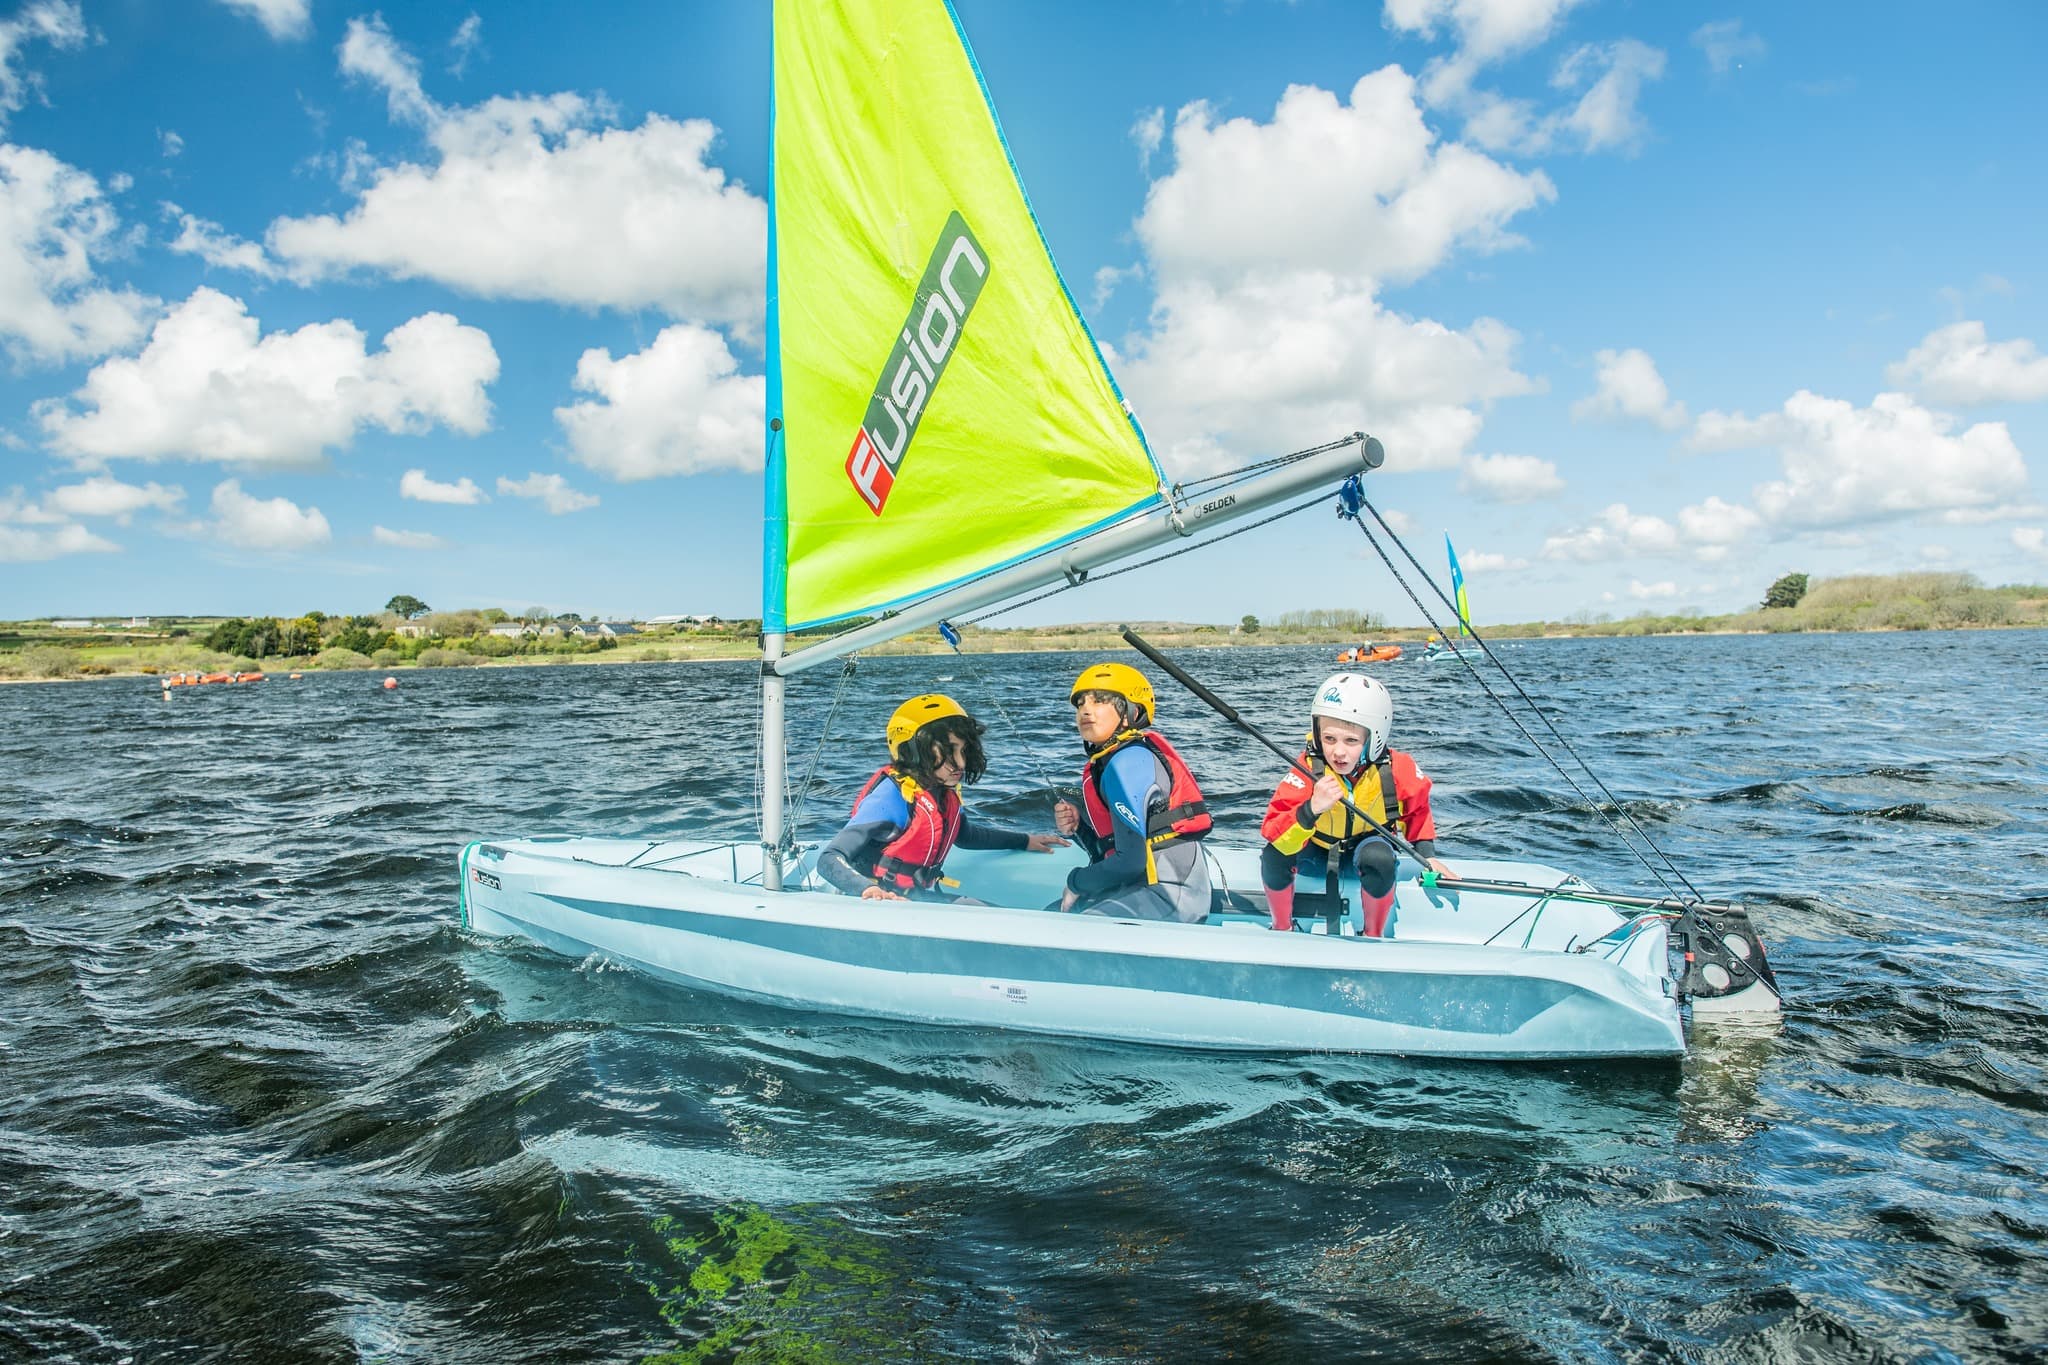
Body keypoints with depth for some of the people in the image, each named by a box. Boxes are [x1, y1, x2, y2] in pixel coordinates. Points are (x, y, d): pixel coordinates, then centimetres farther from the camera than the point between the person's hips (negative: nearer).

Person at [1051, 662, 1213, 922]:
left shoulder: (1128, 762, -17)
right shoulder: (1104, 761, 12)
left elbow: (1131, 860, -20)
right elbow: (1107, 848, 16)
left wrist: (1076, 882, -6)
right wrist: (1077, 825, -3)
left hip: (1168, 893, -10)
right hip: (1150, 886, 10)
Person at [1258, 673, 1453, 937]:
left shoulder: (1396, 770, -23)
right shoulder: (1308, 769, -29)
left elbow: (1417, 809, 2)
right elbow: (1273, 833, -37)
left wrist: (1426, 855, -6)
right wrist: (1311, 809, -53)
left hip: (1368, 846, 1)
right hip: (1318, 852, -1)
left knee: (1379, 857, -34)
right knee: (1274, 855, -30)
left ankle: (1373, 936, -7)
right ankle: (1282, 928, -1)